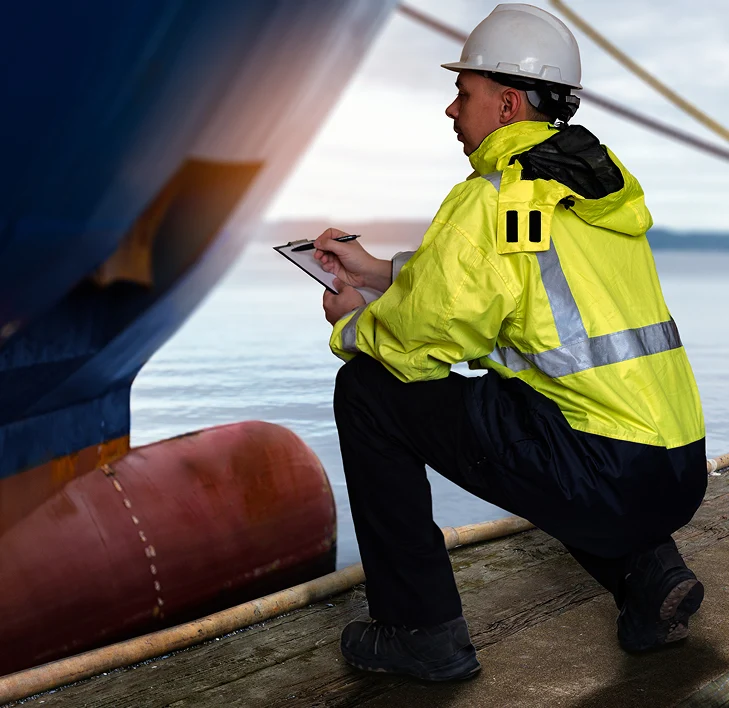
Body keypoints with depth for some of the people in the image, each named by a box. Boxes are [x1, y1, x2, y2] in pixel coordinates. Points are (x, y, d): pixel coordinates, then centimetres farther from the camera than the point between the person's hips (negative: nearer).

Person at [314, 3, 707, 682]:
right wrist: (378, 271, 30)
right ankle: (643, 568, 18)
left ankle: (422, 630, 8)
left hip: (602, 481, -9)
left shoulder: (492, 199, -11)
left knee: (367, 390, 1)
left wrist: (353, 324, 14)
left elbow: (421, 337, -9)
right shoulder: (598, 178, 15)